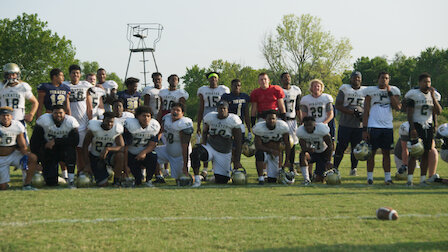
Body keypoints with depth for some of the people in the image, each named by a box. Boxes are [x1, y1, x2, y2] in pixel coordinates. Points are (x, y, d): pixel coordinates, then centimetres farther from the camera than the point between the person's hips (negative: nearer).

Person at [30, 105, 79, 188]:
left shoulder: (70, 121, -12)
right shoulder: (44, 121, -15)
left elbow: (75, 140, -22)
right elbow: (34, 141, -13)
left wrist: (56, 141, -27)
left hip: (64, 150, 1)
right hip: (48, 153, 0)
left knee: (71, 149, -37)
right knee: (51, 182, -8)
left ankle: (71, 180, -25)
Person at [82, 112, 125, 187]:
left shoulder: (117, 130, -13)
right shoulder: (94, 128, -16)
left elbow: (122, 147, -20)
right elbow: (85, 146, -8)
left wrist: (108, 149, -37)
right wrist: (87, 164, -11)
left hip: (109, 155, 1)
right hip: (95, 157, -1)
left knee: (120, 155, -34)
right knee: (103, 184, -9)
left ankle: (117, 180, -14)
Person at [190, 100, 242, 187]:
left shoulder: (233, 120, -10)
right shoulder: (210, 117, -2)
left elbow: (238, 142, -7)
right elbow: (205, 132, 16)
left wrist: (237, 161, -9)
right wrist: (203, 144, -3)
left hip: (224, 153, -1)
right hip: (210, 147, 1)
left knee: (221, 181, -3)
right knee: (195, 153, -33)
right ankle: (197, 179, -23)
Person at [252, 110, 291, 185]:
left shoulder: (283, 127, -13)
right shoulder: (259, 128, -20)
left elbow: (287, 144, -5)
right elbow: (258, 146, -18)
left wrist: (287, 161, -6)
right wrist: (271, 150, -28)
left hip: (275, 155, 2)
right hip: (264, 151, -2)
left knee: (272, 180, -3)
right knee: (259, 154, -40)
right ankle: (261, 178, -26)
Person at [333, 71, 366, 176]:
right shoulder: (344, 89, 0)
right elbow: (338, 106, -6)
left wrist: (364, 115, -3)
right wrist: (353, 112, -15)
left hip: (359, 124, 3)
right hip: (345, 123, -3)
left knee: (356, 147, 5)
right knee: (341, 146, -3)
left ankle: (354, 169, 16)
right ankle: (335, 167, 5)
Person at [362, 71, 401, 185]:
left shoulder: (393, 91, 11)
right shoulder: (371, 91, 3)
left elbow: (398, 107, -4)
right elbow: (366, 112, 1)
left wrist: (389, 93, -4)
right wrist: (364, 129, -5)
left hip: (388, 126, 2)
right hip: (373, 126, -2)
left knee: (386, 152, 4)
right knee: (371, 152, 0)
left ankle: (387, 177, 9)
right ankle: (370, 177, 6)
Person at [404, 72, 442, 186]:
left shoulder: (434, 95, 10)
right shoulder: (413, 95, -4)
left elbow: (438, 112, -1)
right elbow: (409, 114, -6)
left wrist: (433, 96, -7)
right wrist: (412, 128, -15)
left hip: (428, 126, 5)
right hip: (416, 126, -5)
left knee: (426, 153, 4)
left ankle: (423, 179, 9)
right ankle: (409, 179, -8)